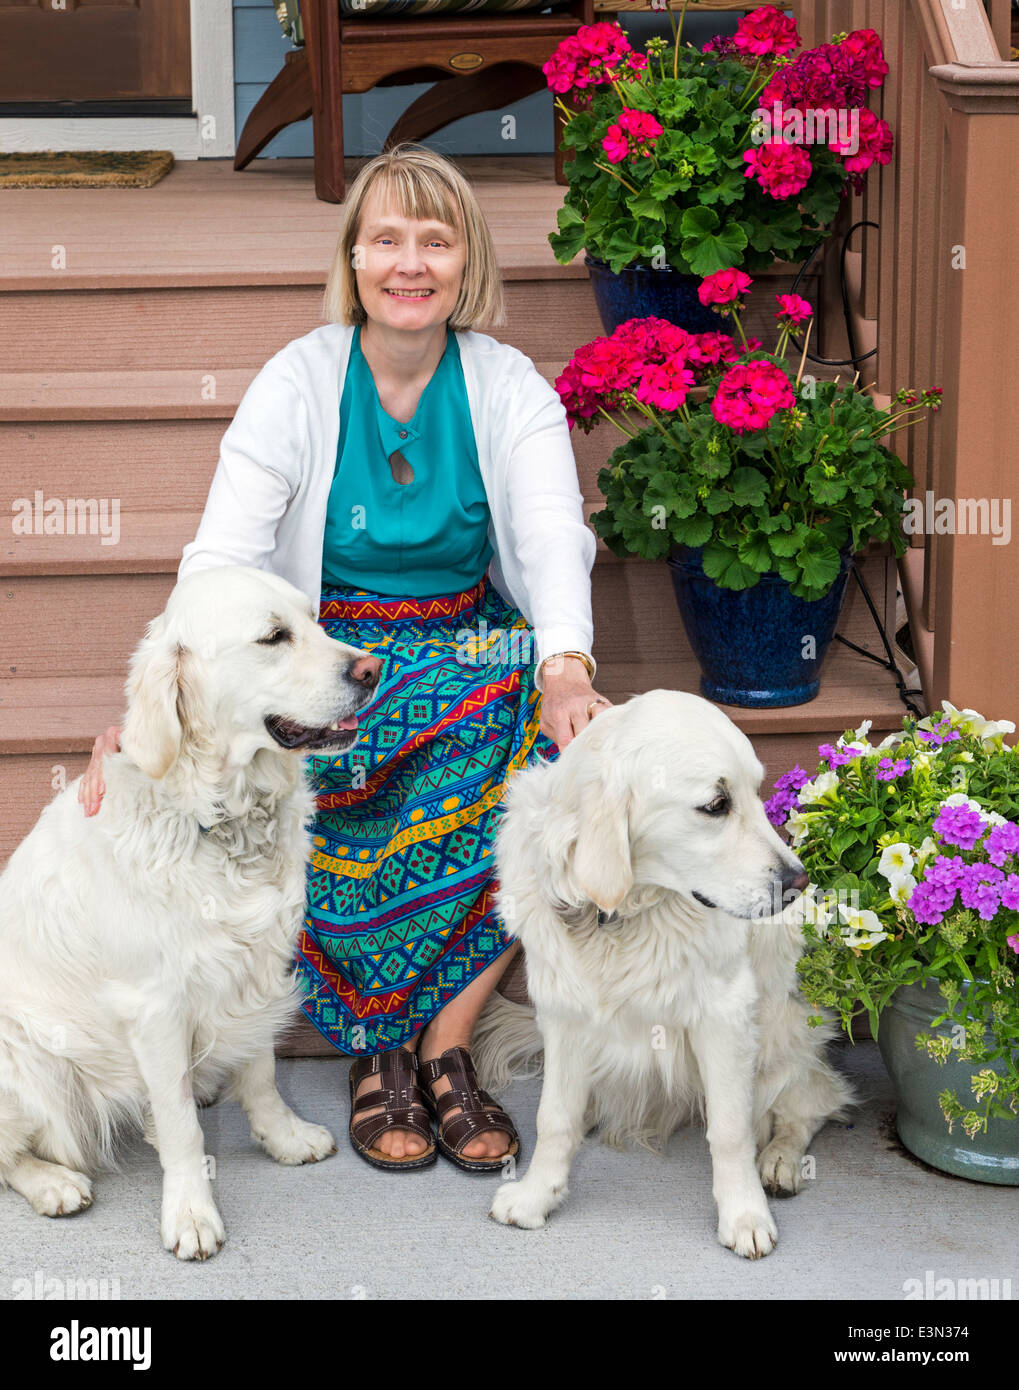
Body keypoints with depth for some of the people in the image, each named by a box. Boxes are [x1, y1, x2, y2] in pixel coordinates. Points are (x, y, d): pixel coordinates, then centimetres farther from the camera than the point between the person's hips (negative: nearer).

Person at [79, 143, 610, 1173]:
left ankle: (442, 1044, -20)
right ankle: (379, 1051, -14)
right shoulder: (296, 384, -6)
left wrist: (565, 663, -36)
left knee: (559, 738, -31)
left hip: (473, 648, 2)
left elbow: (553, 541, -13)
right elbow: (221, 558, -16)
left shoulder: (510, 387, 0)